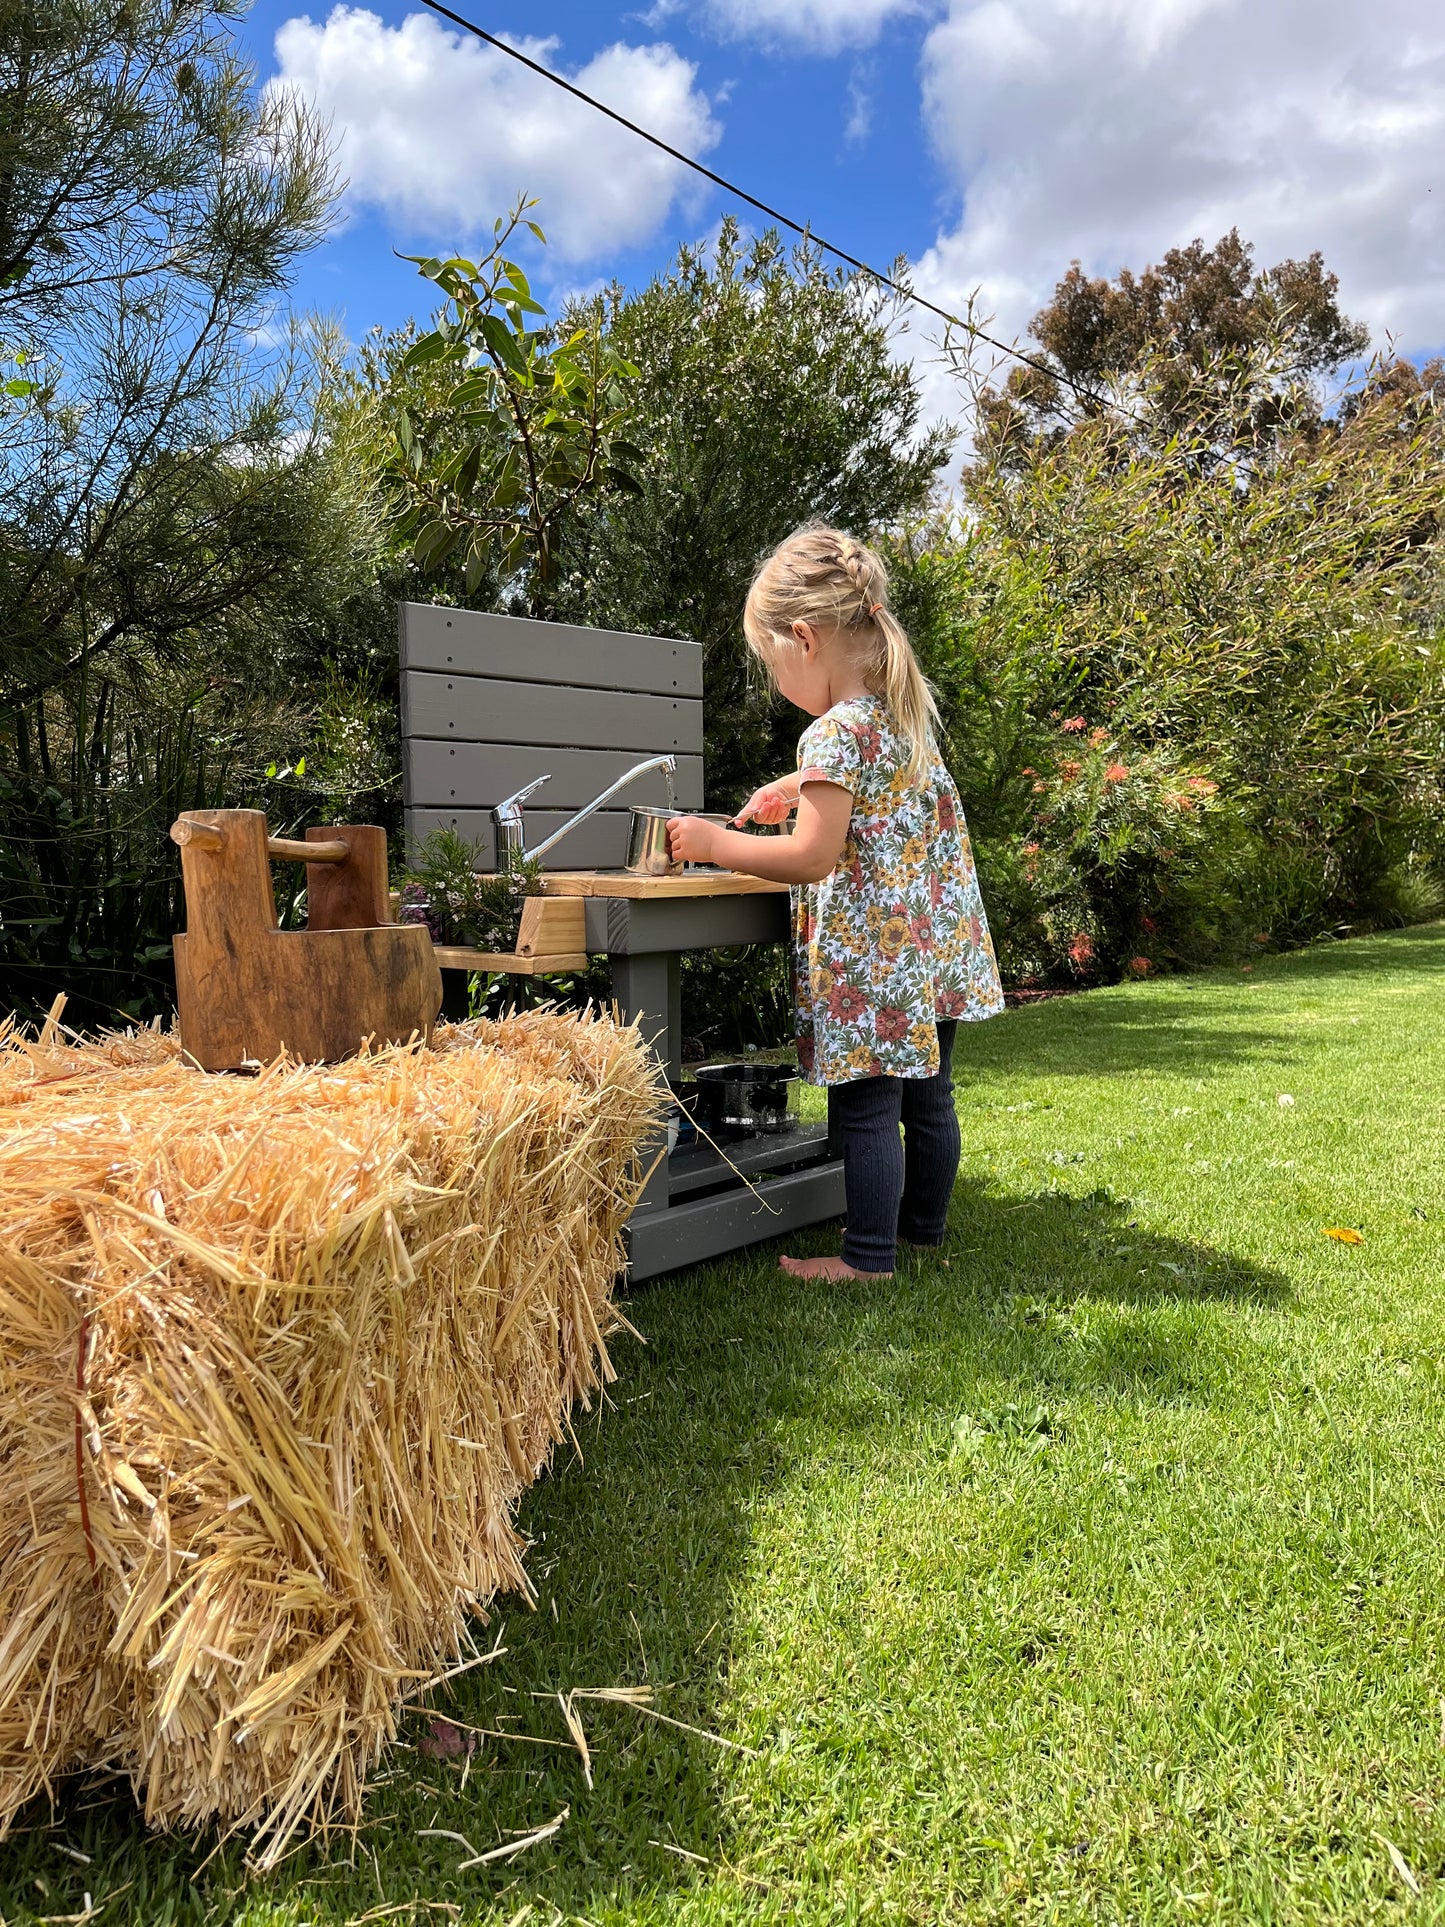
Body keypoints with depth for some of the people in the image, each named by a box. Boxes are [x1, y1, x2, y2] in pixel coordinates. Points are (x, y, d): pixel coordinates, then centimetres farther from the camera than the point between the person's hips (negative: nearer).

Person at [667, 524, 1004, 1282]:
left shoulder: (835, 733, -18)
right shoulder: (903, 710, 9)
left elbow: (814, 857, -22)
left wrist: (715, 843, -14)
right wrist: (794, 788, 27)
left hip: (871, 955, -9)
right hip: (937, 942, 9)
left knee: (866, 1105, 0)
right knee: (928, 1092, 17)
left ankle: (870, 1254, 8)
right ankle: (923, 1220, 32)